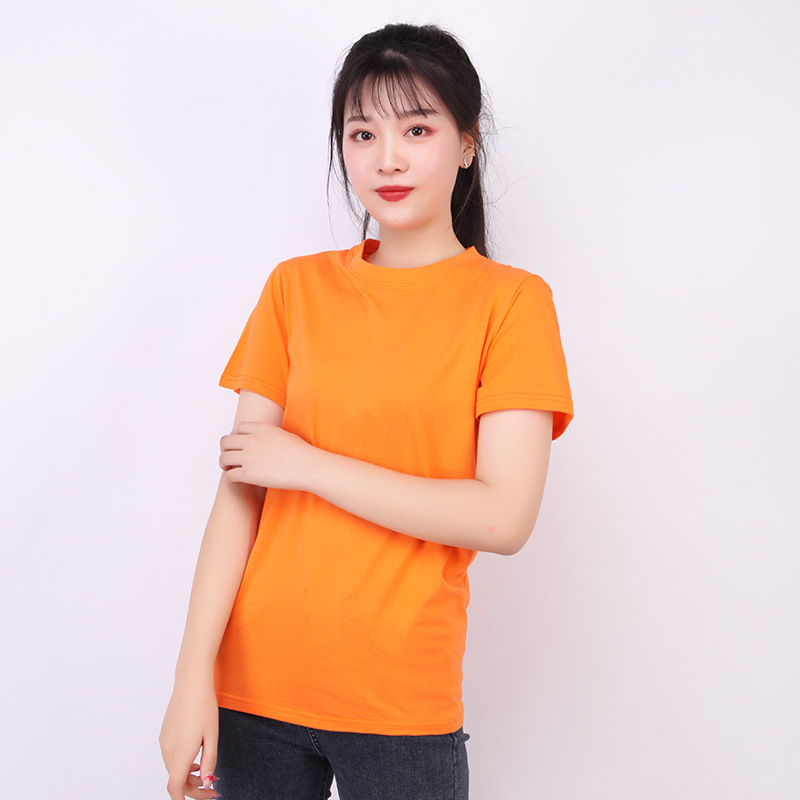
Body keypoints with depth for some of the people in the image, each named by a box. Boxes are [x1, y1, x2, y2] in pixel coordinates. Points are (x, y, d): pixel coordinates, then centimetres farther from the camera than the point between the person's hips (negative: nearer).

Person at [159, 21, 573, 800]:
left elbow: (503, 518, -13)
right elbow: (239, 491, 0)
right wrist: (193, 676, -7)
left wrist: (308, 463, -12)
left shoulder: (510, 300, -4)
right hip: (255, 684, 3)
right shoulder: (296, 287, 5)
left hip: (400, 700, -2)